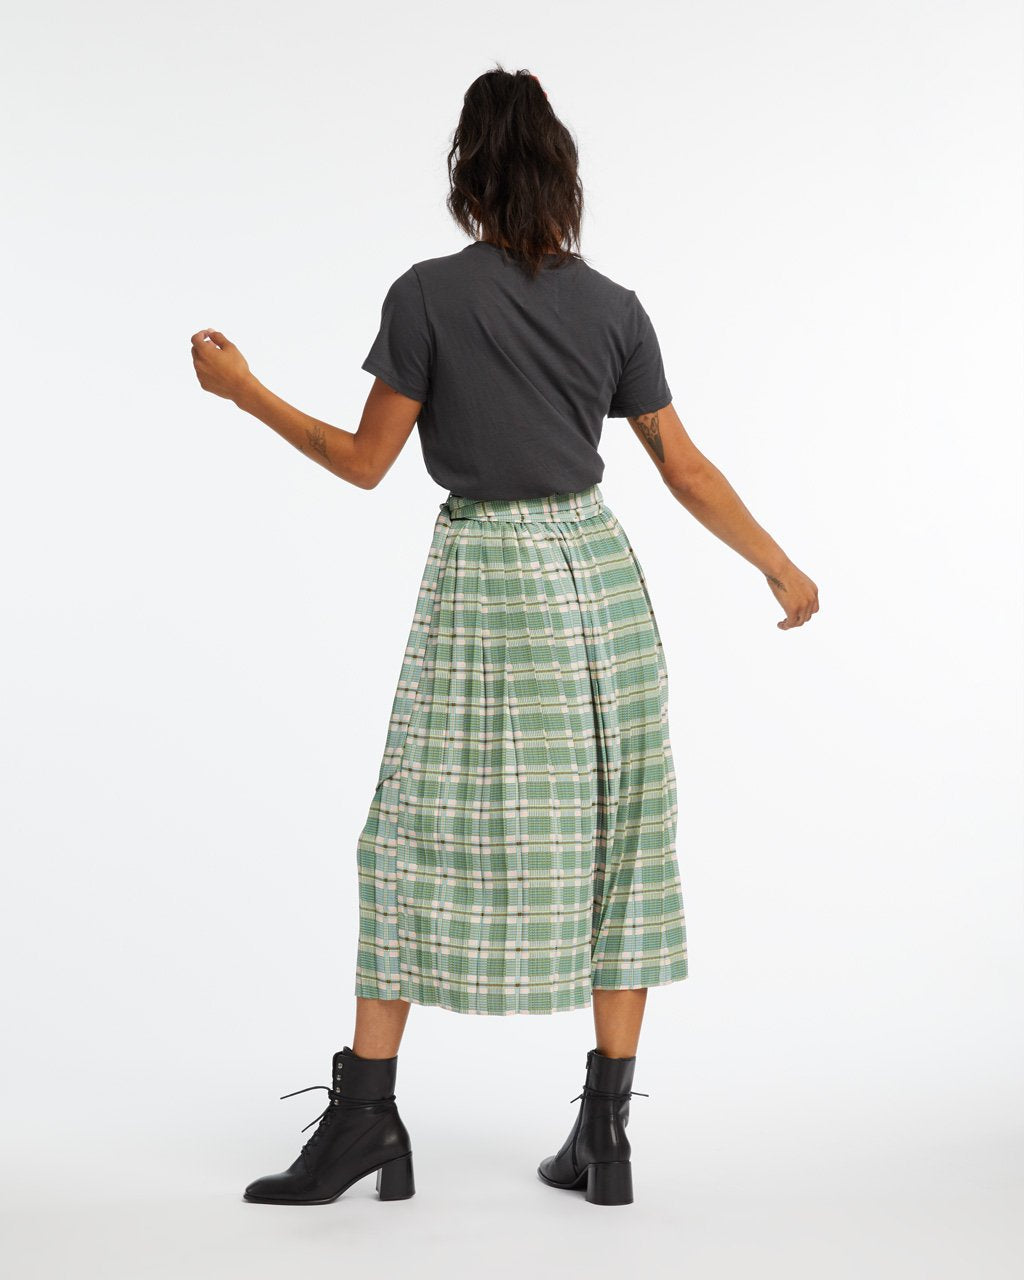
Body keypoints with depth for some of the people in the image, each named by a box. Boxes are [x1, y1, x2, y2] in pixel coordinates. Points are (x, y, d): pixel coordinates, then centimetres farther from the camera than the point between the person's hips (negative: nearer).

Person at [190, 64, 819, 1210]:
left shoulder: (426, 295, -6)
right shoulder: (615, 307, 2)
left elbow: (365, 461, -3)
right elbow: (684, 469, 5)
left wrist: (242, 389, 9)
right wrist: (779, 566, 17)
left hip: (482, 577, -3)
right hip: (597, 570, 3)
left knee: (425, 835, 5)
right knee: (611, 840, 6)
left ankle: (365, 1114, 7)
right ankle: (605, 1134, 9)